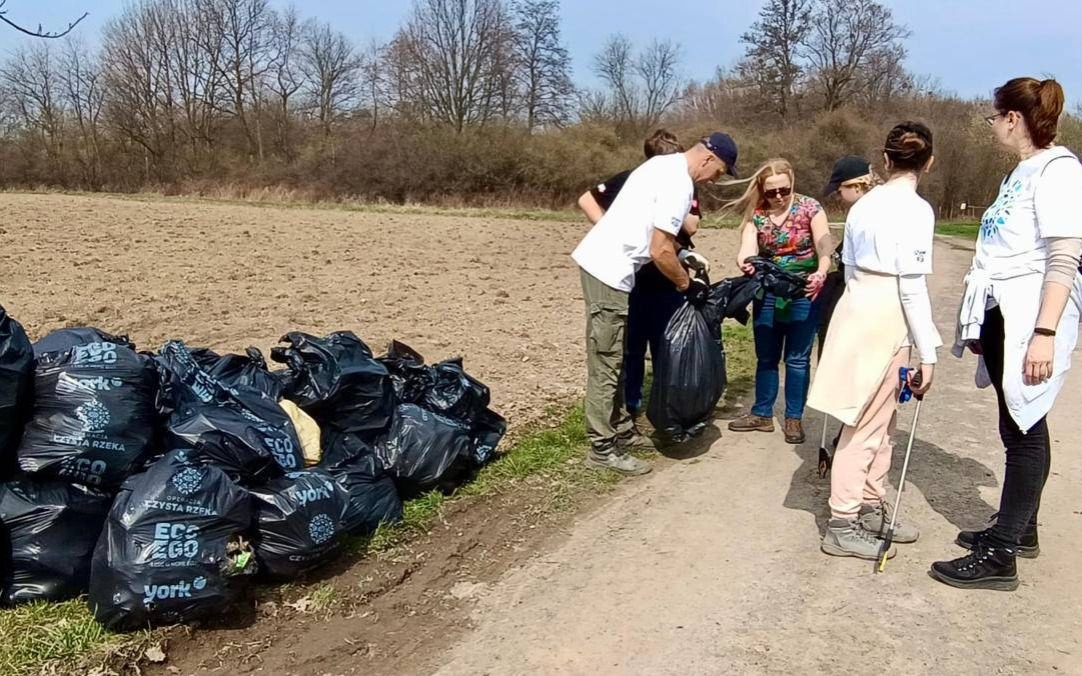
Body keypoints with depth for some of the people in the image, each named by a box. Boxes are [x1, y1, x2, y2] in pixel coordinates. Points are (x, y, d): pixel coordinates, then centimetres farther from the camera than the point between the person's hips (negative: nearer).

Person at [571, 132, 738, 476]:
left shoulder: (664, 164, 15)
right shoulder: (679, 184, -16)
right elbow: (660, 252, -18)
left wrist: (683, 256, 21)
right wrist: (687, 284, -3)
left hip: (599, 260, 10)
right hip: (609, 270, -10)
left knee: (612, 359, 17)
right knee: (606, 364, -4)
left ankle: (621, 430, 27)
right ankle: (603, 448, 4)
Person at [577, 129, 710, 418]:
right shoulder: (630, 180, -5)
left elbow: (691, 226, -11)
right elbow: (586, 200, -1)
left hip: (669, 279, 2)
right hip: (631, 276, -2)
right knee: (630, 342, 8)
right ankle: (629, 404, 21)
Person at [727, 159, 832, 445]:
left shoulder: (809, 208, -8)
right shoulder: (756, 214, -2)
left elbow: (825, 248, -17)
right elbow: (747, 248, -16)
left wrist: (821, 273, -37)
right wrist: (745, 263, -40)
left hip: (803, 294, -3)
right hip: (767, 295, 3)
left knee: (797, 359, 4)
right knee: (766, 357, 12)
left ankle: (794, 418, 16)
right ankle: (762, 414, 25)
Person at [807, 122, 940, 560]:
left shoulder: (864, 205, 10)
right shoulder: (916, 209, -12)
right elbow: (912, 287, -15)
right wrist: (927, 352, -11)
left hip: (856, 311, 8)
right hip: (884, 322, -8)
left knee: (880, 422, 18)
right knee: (866, 426, 0)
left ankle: (872, 510, 30)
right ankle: (842, 526, 9)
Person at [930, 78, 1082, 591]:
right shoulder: (1022, 171, 16)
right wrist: (982, 322, 18)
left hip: (1030, 319, -9)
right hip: (1003, 316, 9)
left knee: (1024, 430, -4)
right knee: (1018, 427, 15)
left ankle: (1000, 556, 0)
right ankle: (1018, 529, 28)